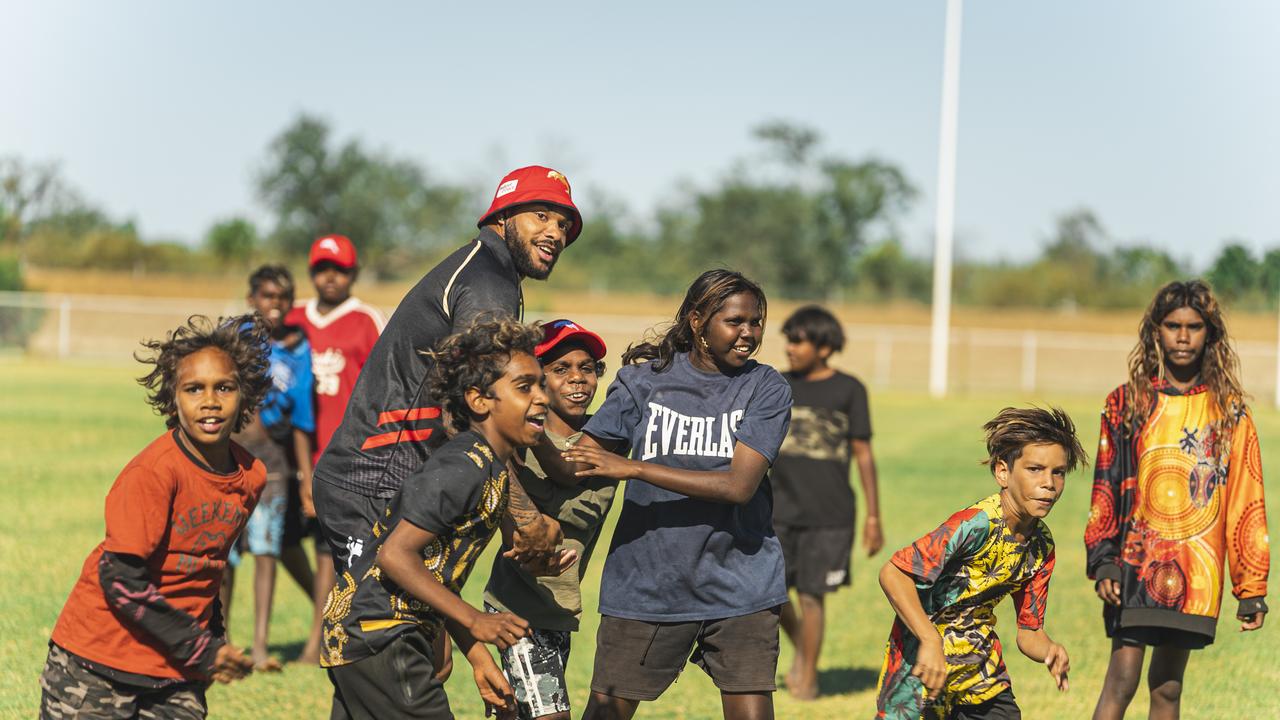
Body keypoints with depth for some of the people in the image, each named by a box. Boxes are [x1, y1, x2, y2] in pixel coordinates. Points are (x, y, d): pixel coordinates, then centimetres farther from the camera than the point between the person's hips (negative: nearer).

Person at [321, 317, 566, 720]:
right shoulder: (462, 469, -18)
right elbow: (396, 555, -23)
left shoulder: (491, 470, 13)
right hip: (378, 637, -10)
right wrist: (474, 621, -19)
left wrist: (479, 660, 14)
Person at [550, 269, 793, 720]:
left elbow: (739, 485, -16)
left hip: (738, 584, -1)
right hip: (645, 583, 1)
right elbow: (577, 467, 3)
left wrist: (632, 468, -19)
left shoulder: (766, 390, -2)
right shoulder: (644, 380, 2)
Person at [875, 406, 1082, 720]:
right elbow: (893, 574, -28)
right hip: (922, 661, -7)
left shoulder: (1041, 546, -1)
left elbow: (1029, 632, 5)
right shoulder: (976, 526, -25)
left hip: (979, 664, 7)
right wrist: (931, 641, -36)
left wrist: (1050, 651, -18)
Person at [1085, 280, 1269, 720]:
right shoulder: (1127, 403, 4)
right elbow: (1105, 488, 5)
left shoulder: (1229, 411, 5)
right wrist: (1103, 561, -5)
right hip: (1136, 565, -1)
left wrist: (1252, 588, 3)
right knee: (1121, 680, -8)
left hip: (1196, 574, 1)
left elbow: (1246, 502, 5)